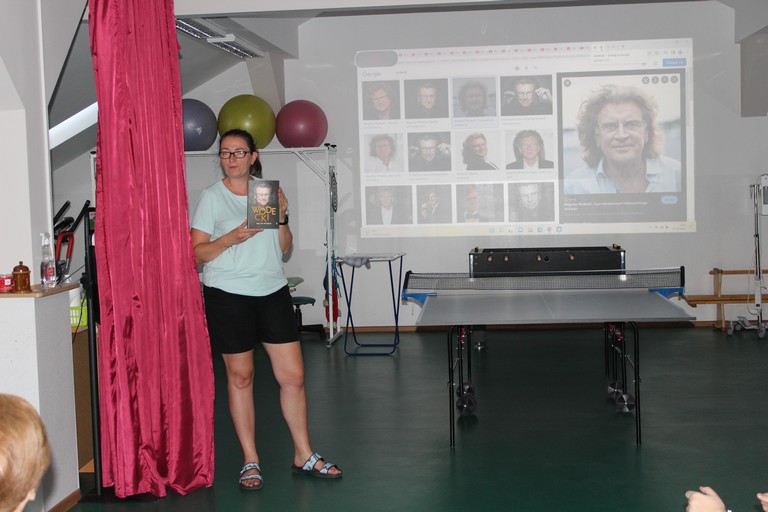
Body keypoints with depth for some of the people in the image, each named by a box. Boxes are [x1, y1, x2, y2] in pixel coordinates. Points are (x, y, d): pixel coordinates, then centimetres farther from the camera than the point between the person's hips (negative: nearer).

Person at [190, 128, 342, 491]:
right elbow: (197, 253, -6)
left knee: (293, 375, 2)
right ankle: (250, 461, 16)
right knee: (240, 377, 4)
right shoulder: (212, 197, -1)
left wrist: (281, 217, -4)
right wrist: (232, 237, -20)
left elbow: (284, 248, 13)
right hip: (229, 296, -3)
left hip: (272, 292, 3)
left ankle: (304, 456, 16)